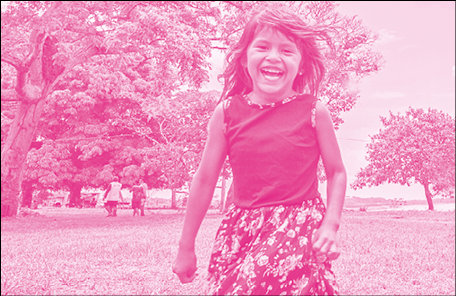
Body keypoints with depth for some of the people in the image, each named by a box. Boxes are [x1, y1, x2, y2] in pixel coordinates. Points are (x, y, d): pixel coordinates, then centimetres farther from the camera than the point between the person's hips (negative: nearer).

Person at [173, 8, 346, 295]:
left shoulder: (313, 111, -2)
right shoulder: (227, 112, 0)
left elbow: (337, 172, 7)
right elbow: (204, 180, 6)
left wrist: (330, 224, -8)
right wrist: (186, 247, 10)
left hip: (299, 228, -2)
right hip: (243, 229, 2)